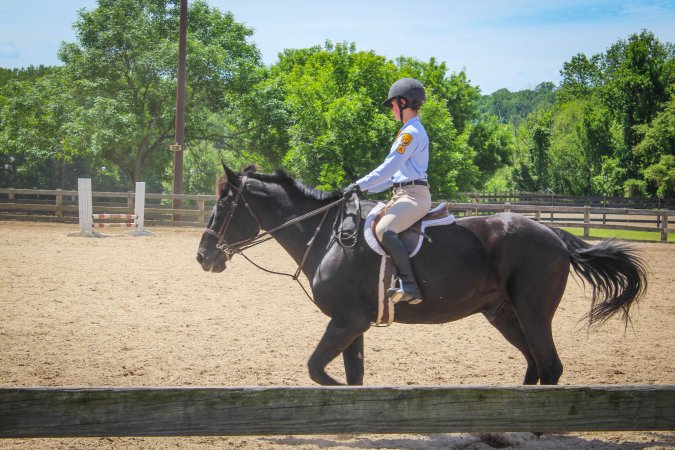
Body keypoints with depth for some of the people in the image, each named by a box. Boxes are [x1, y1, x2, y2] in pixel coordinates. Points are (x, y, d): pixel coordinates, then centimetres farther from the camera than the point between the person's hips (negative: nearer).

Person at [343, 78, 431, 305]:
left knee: (384, 230, -32)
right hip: (402, 194, 11)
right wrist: (365, 188, 17)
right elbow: (395, 172, 24)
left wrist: (360, 184, -16)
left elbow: (390, 167, -18)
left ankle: (409, 286, -39)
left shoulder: (412, 132, -11)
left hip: (414, 195, -11)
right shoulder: (409, 132, 22)